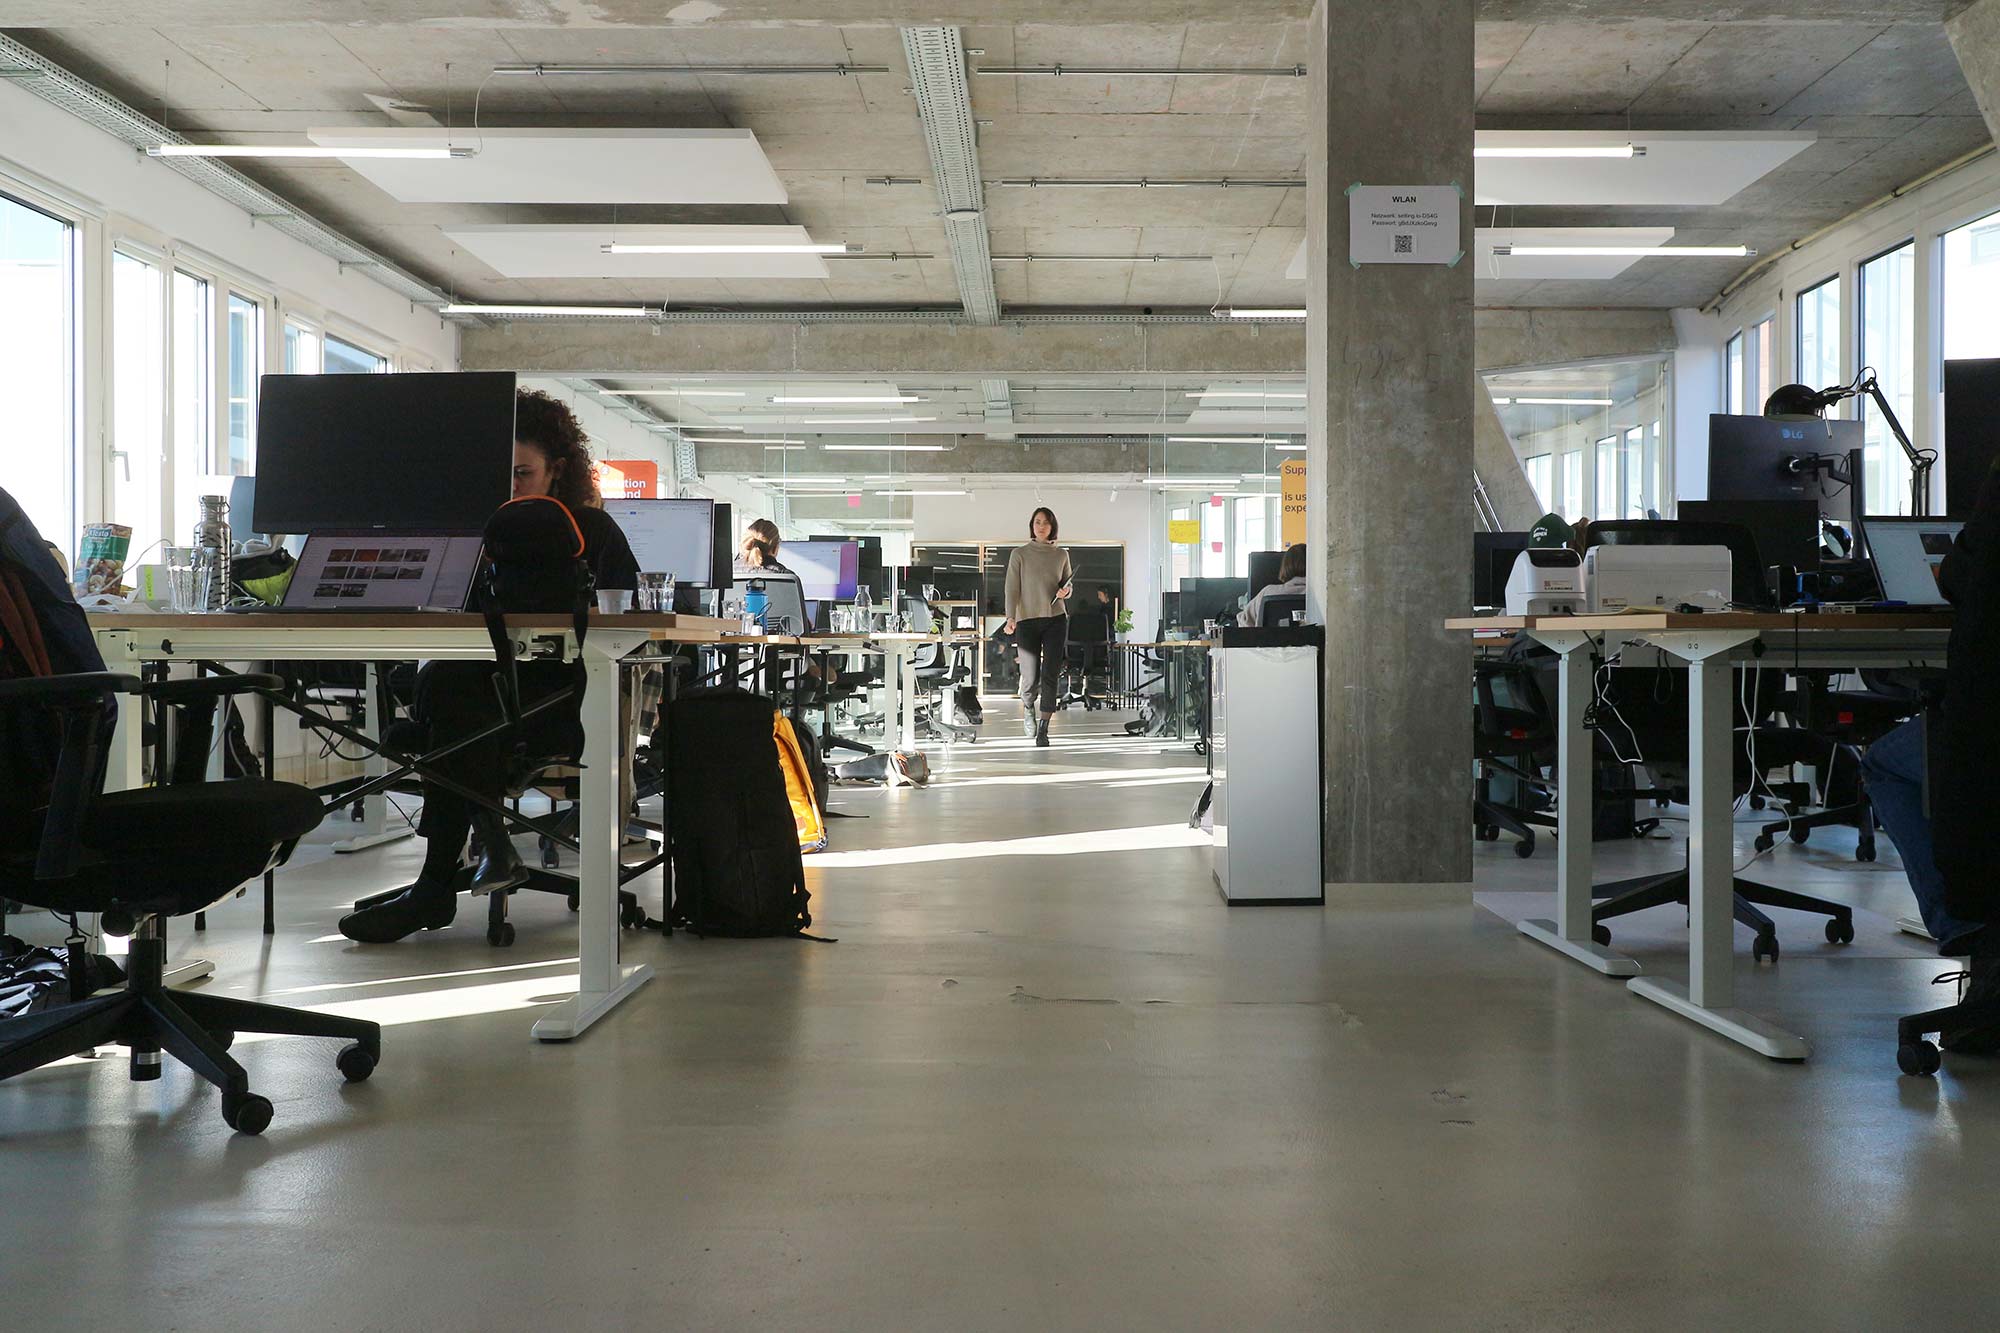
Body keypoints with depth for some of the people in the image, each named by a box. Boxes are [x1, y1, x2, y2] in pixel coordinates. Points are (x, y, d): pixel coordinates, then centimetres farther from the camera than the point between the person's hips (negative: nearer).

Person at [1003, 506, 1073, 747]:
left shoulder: (1061, 554, 9)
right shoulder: (1019, 554, 1)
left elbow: (1068, 585, 19)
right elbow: (1012, 589, -5)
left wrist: (1065, 592, -6)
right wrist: (1011, 618, -18)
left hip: (1055, 620, 2)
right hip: (1027, 620, -2)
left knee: (1050, 675, -6)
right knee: (1031, 679, -4)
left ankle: (1043, 728, 2)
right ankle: (1028, 707, 31)